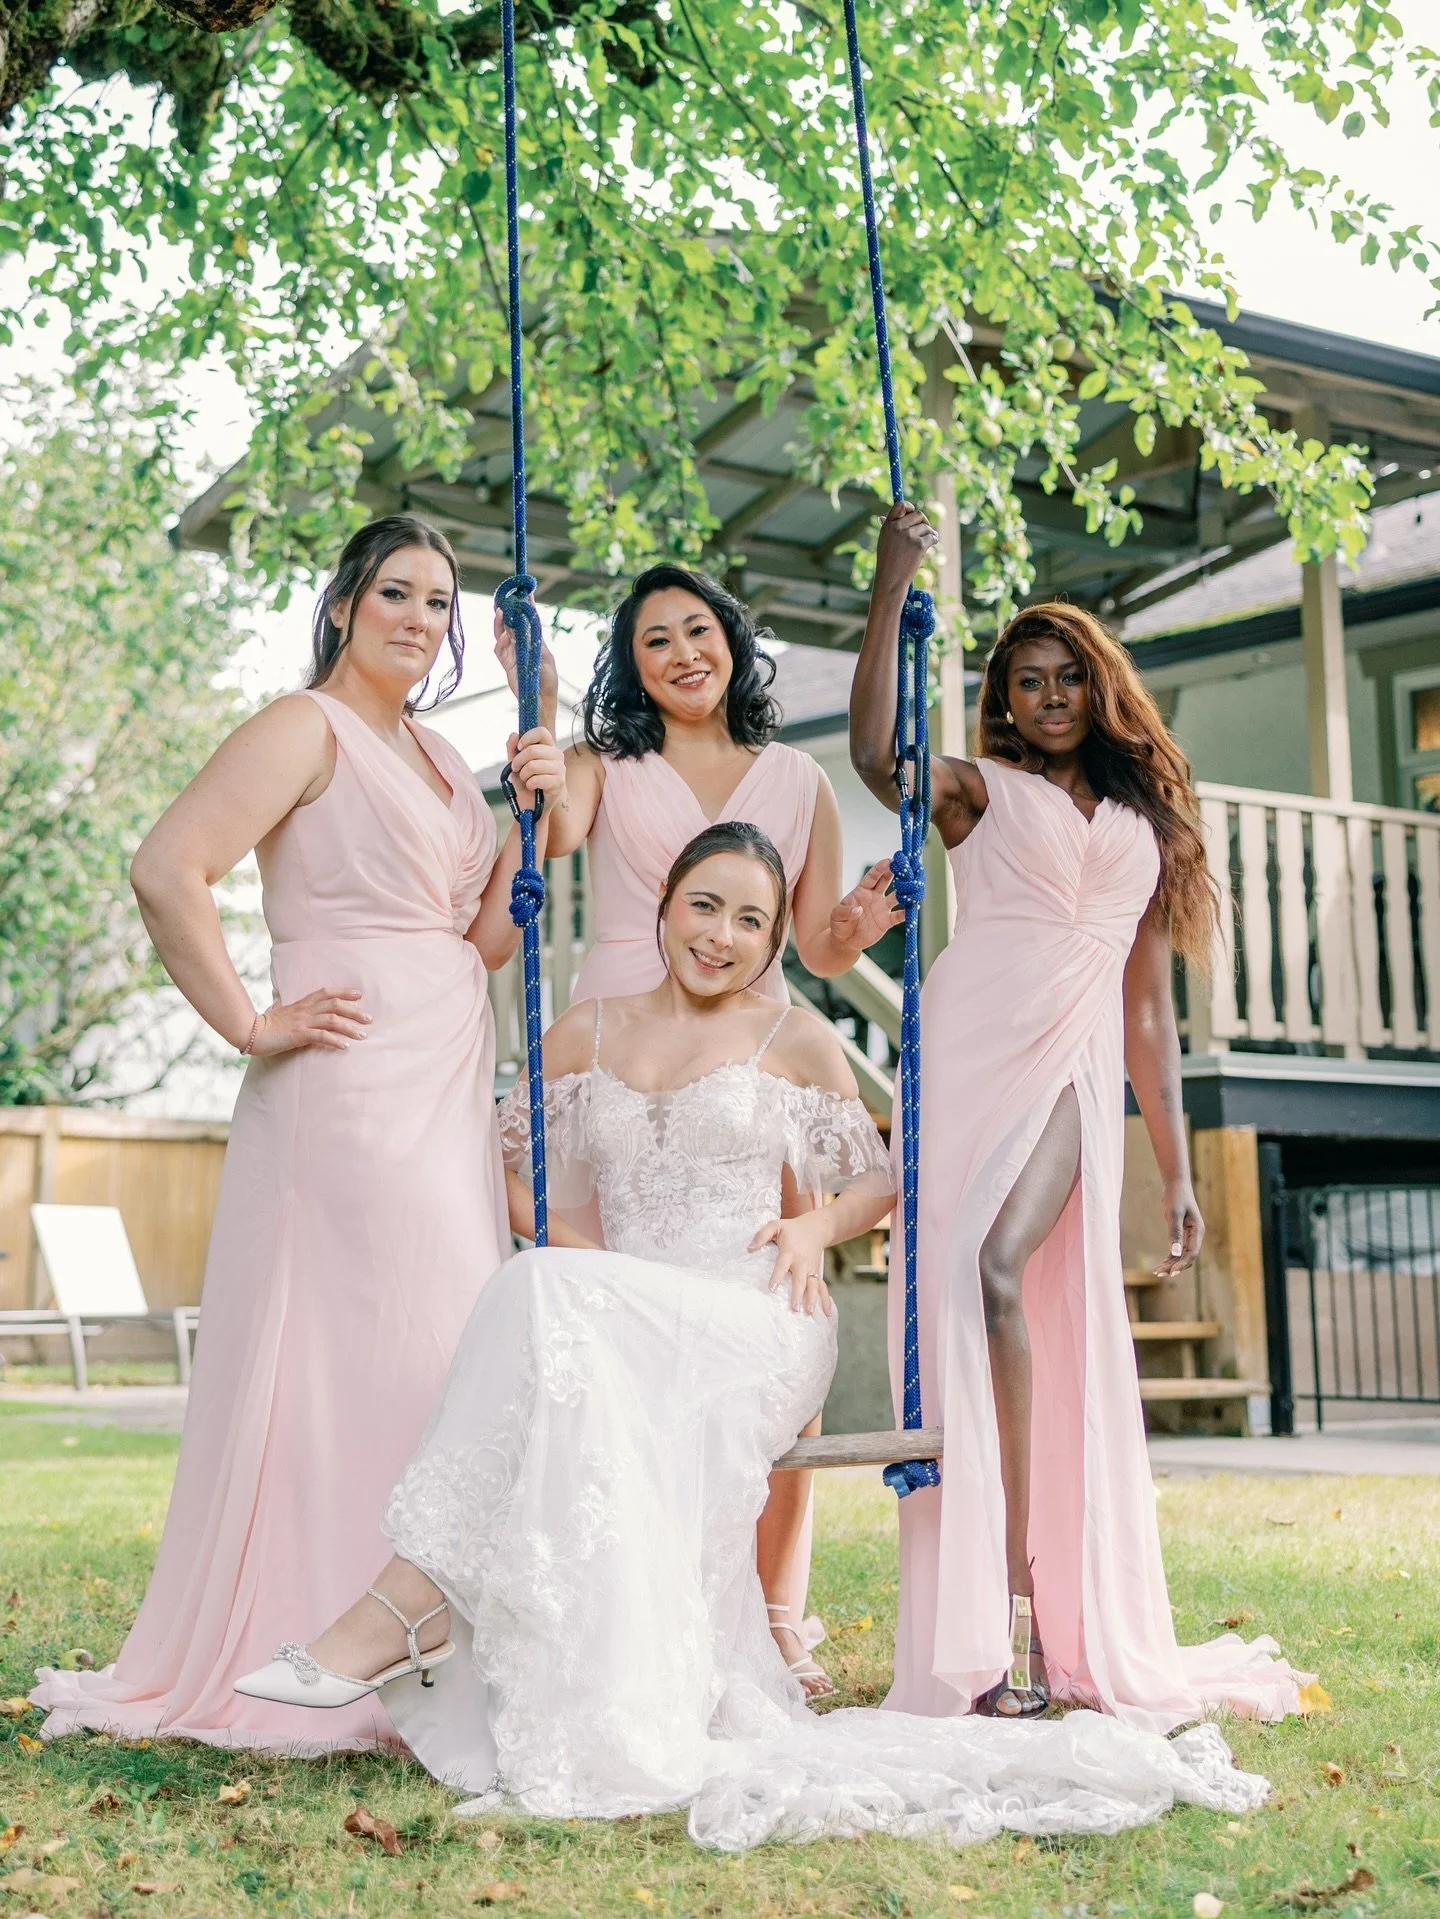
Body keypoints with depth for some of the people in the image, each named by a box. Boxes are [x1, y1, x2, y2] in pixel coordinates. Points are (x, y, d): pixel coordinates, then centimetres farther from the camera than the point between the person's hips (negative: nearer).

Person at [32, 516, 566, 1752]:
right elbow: (167, 872, -16)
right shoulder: (307, 730, -5)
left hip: (449, 1089, 9)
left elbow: (484, 942, 15)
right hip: (353, 1082, -8)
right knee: (369, 1344, -9)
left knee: (449, 1355, 9)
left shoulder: (437, 757, 20)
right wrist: (251, 1025, -13)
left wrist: (536, 815, 4)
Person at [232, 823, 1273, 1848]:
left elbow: (878, 1180, 19)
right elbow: (517, 1174, 21)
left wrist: (815, 1228, -3)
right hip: (625, 1323, 3)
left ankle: (410, 1606, -33)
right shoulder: (588, 1034, 18)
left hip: (757, 1331, -3)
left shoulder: (797, 1040, 11)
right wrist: (577, 1265, 2)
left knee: (548, 1303, -33)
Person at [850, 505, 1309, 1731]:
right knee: (957, 1289, -12)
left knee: (1001, 1273, -23)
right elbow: (875, 755, -10)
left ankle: (1039, 1609, -19)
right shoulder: (982, 790, 14)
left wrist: (1177, 1165, 16)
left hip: (1076, 1065, 1)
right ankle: (991, 1620, -8)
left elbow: (1149, 1004, 21)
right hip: (971, 1045, -1)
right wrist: (893, 587, -10)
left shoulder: (1147, 820, 23)